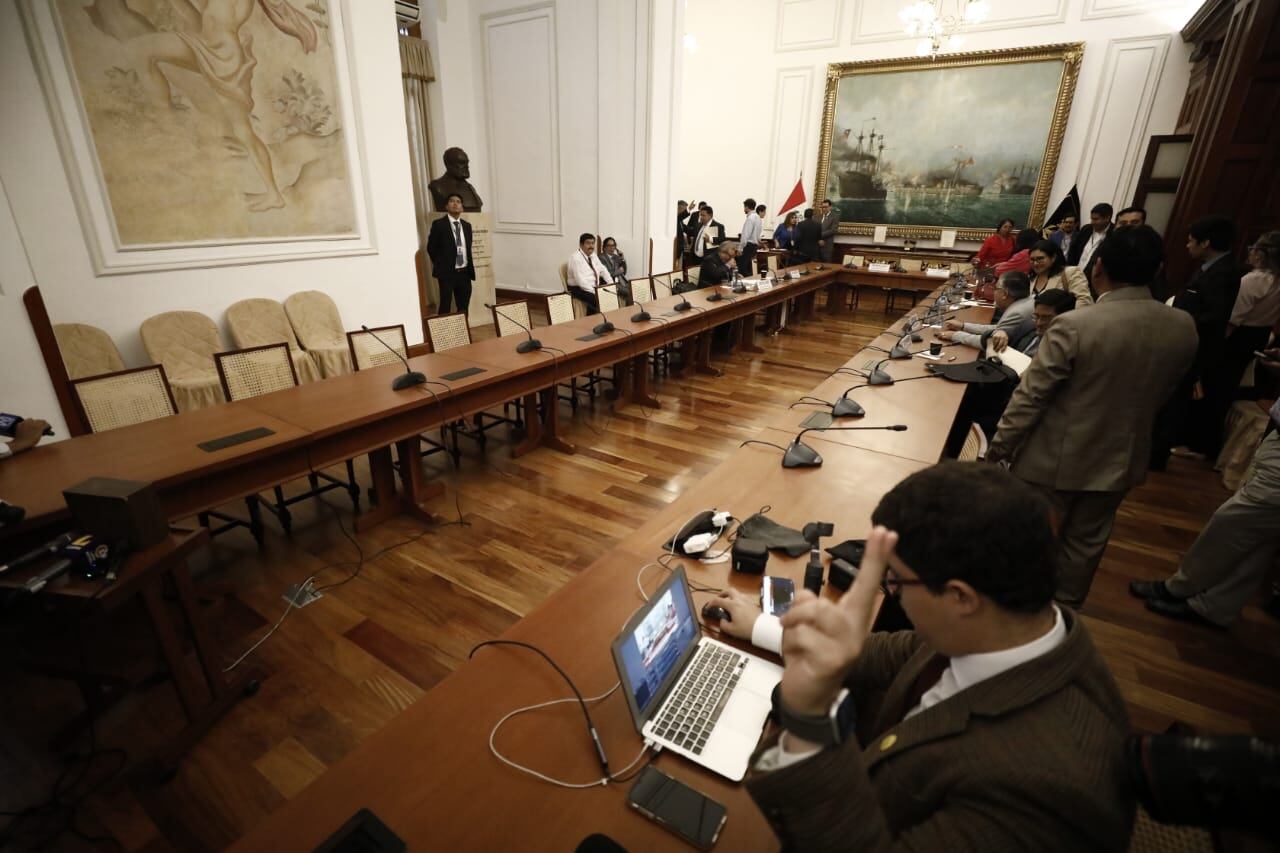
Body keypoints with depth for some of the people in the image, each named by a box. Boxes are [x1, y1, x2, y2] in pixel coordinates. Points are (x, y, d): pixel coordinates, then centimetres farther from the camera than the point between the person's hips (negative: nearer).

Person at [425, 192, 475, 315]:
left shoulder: (467, 225, 12)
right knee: (445, 307, -1)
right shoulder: (438, 224, -4)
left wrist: (470, 267, 11)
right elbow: (431, 248, -1)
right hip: (447, 273, -5)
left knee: (464, 307, 9)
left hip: (465, 272, 5)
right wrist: (440, 266, 0)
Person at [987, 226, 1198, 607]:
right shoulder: (1184, 328, -6)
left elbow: (1029, 398, -21)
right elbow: (1164, 393, 8)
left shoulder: (1074, 325, -24)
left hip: (1056, 459, -5)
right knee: (1087, 540, 22)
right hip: (1122, 458, 5)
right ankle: (1065, 606, 40)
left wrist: (998, 448, -10)